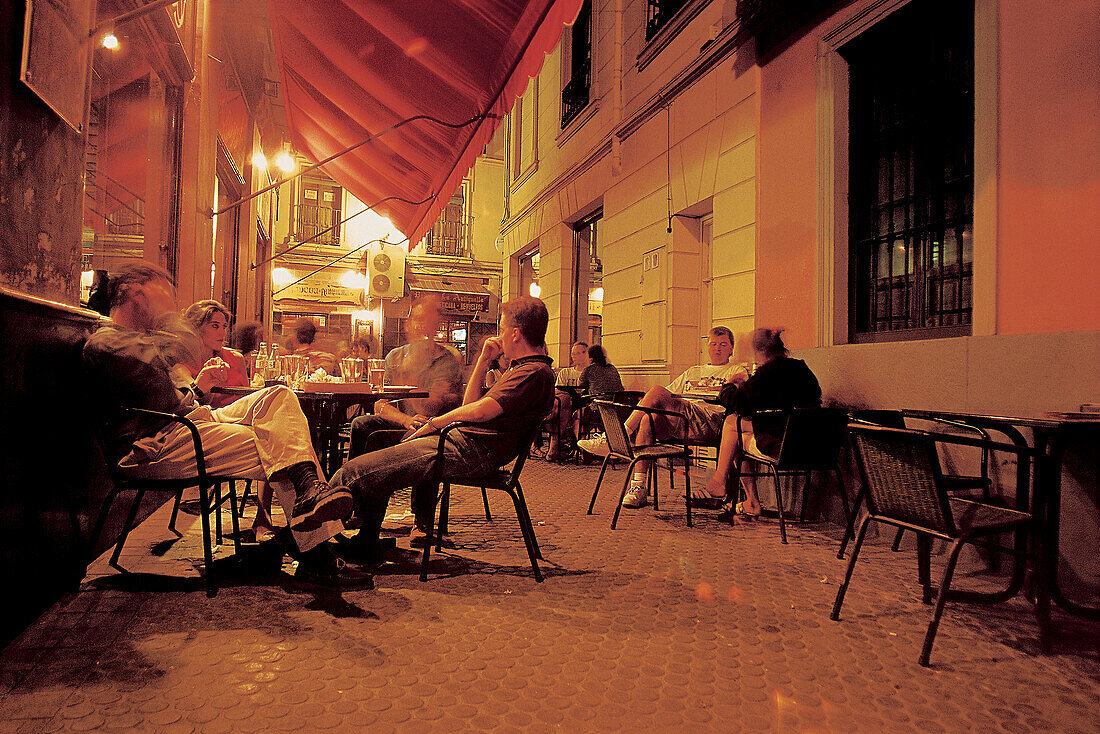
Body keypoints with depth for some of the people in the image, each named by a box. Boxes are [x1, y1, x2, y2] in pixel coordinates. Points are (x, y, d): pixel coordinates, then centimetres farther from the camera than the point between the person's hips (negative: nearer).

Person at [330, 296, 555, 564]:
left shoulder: (536, 372, -12)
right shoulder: (521, 368, 22)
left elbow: (479, 411, -21)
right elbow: (470, 405, 22)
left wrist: (433, 423, -8)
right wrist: (484, 360, 16)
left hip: (470, 450, -11)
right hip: (461, 436, 11)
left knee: (354, 473, -13)